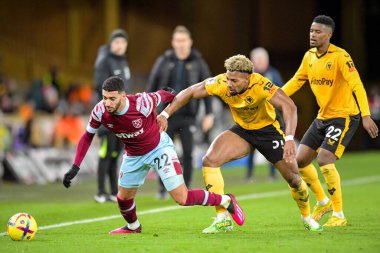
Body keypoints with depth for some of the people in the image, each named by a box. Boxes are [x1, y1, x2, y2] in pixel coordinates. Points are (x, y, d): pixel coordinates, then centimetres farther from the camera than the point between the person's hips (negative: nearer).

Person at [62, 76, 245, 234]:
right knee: (123, 198, 11)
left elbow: (161, 95, -11)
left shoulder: (142, 103, -34)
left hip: (159, 148, -4)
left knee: (182, 199, -9)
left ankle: (226, 201, 13)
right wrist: (75, 167, -11)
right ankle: (132, 226, 46)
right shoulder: (100, 112, -23)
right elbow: (87, 137, -5)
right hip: (133, 155, 4)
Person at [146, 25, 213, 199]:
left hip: (188, 116, -1)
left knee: (188, 153, -2)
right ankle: (163, 188, 14)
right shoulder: (164, 61, 2)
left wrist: (209, 114, -2)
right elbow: (151, 87, 5)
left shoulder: (197, 63, 0)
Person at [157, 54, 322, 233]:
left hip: (268, 129, -3)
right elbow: (190, 93, -13)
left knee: (292, 177, -4)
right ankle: (222, 220, -12)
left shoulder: (260, 85, -34)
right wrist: (165, 114, -21)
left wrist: (289, 139, -57)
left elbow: (289, 106, -44)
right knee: (209, 161, -18)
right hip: (242, 131, 3)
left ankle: (307, 217, 27)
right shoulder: (221, 83, -23)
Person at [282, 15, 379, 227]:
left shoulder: (340, 56, -19)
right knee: (301, 160, 5)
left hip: (344, 116, -8)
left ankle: (339, 215, -10)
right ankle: (323, 202, 28)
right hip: (323, 116, 8)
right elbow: (297, 81, 16)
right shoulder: (309, 56, 3)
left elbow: (356, 85, -26)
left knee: (324, 159, -22)